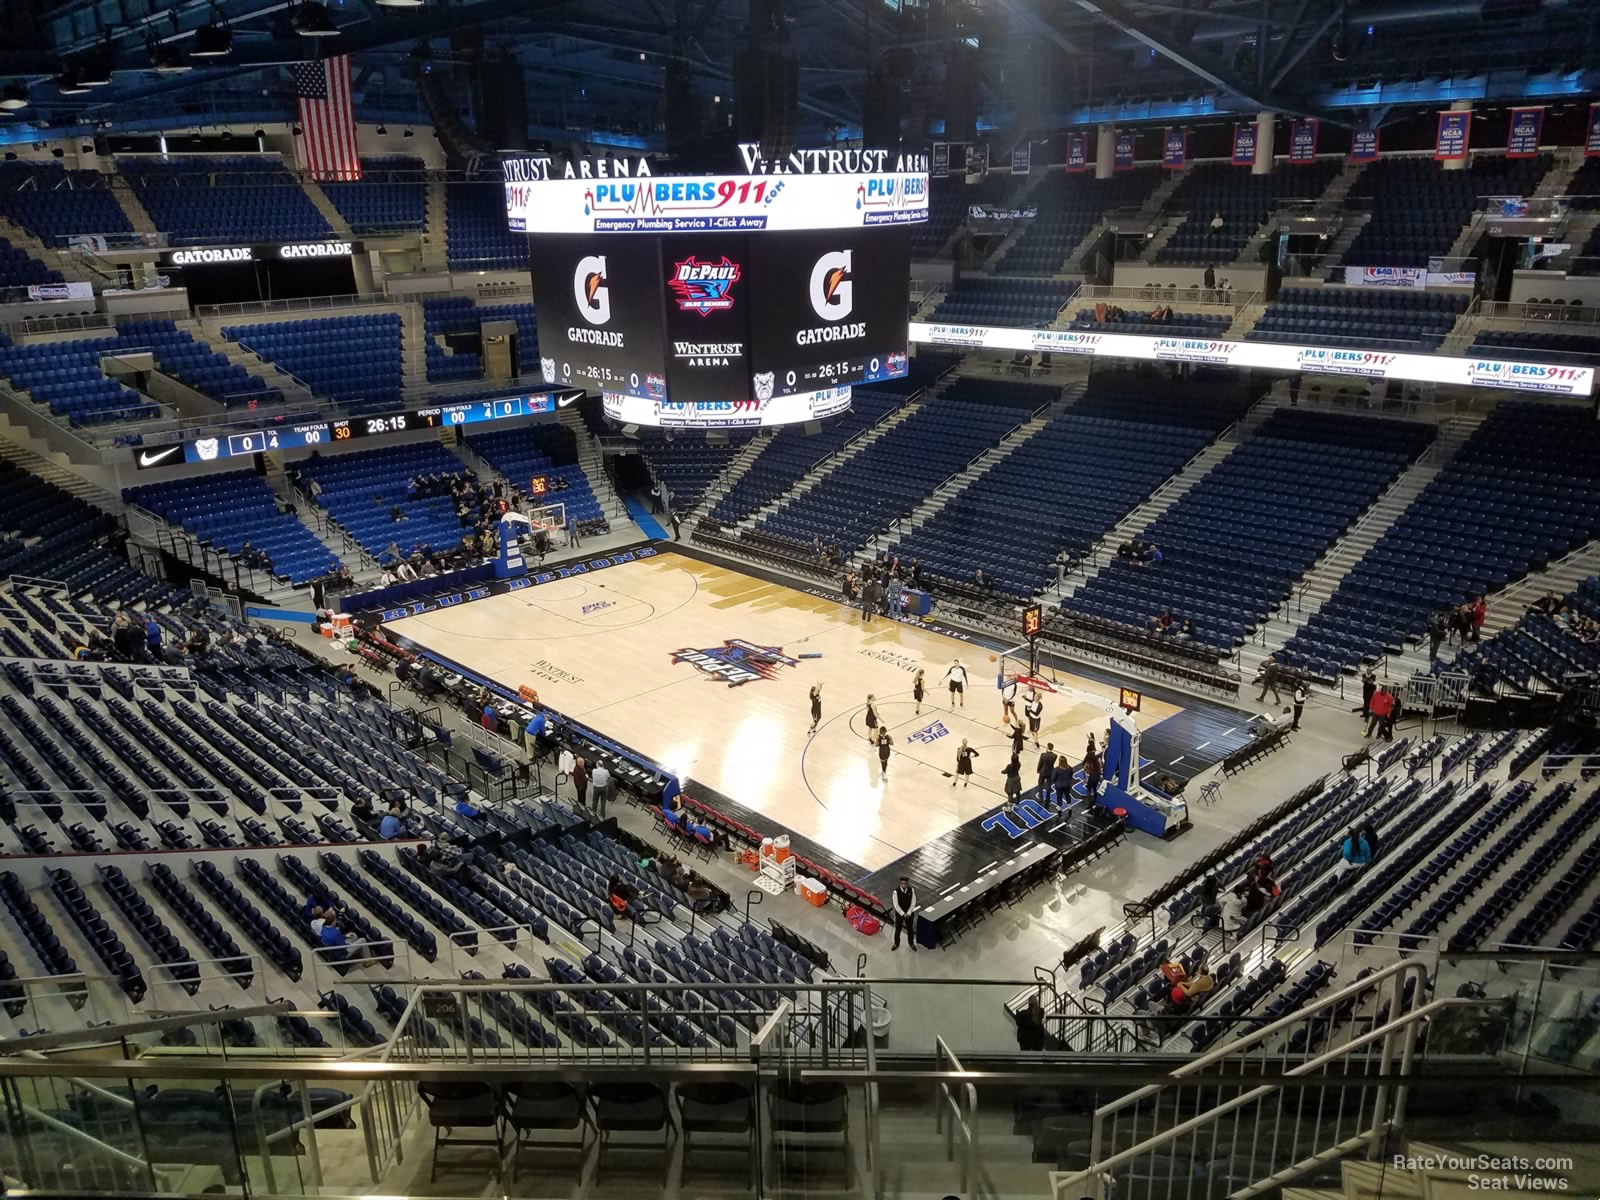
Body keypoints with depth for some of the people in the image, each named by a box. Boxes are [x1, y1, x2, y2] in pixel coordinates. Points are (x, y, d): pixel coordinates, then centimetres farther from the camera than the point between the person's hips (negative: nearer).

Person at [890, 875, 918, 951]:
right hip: (899, 914, -2)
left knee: (910, 929, 20)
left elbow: (913, 903, -9)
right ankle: (896, 943, 39)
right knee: (898, 929, 16)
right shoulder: (896, 892, -22)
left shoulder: (911, 890, -14)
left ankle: (911, 943, 43)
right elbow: (896, 905, -18)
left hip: (909, 914, 2)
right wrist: (903, 914, -18)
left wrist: (908, 914, -15)